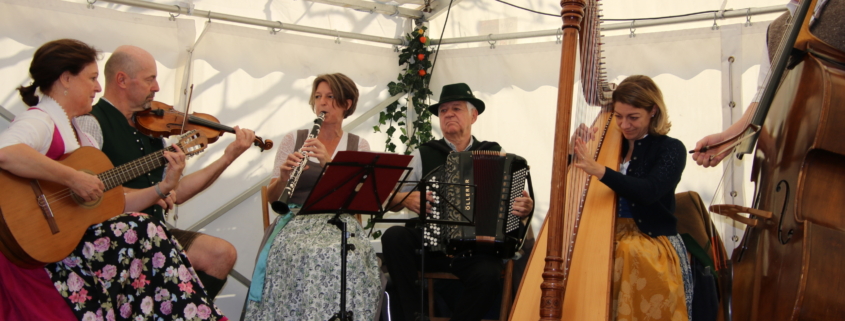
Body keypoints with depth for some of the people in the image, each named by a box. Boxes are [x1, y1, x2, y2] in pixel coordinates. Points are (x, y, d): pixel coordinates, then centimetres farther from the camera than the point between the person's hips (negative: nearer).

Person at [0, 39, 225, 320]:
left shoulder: (80, 136, 18)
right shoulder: (38, 121, -10)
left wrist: (165, 185, 7)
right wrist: (73, 178, -29)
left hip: (73, 238, 8)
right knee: (143, 231, -19)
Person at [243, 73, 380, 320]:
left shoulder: (359, 146, 11)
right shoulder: (293, 139, 12)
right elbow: (272, 197, 9)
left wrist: (329, 162, -18)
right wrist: (284, 176, -14)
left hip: (339, 223, 0)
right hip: (296, 220, 0)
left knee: (347, 257, -35)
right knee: (293, 254, -36)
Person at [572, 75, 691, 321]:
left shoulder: (671, 149, 0)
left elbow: (649, 191, -19)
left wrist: (600, 170, -33)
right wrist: (578, 151, -11)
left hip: (650, 240, -3)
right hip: (609, 236, 3)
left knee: (629, 254, -34)